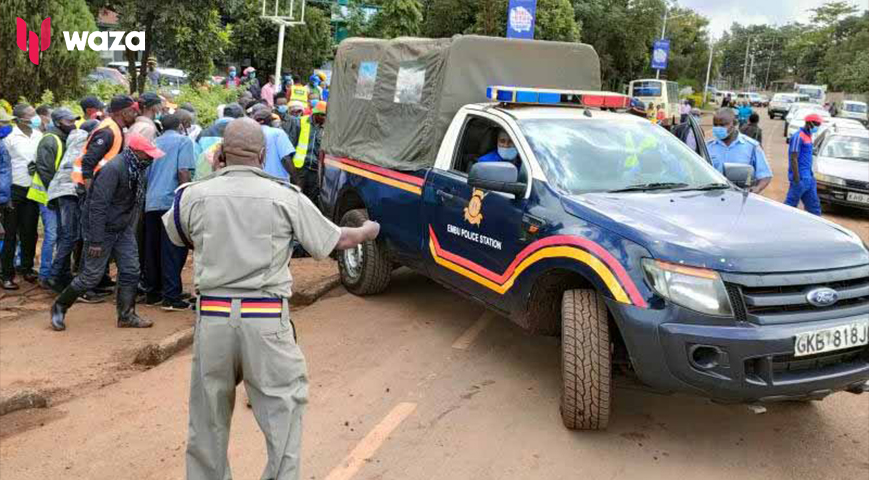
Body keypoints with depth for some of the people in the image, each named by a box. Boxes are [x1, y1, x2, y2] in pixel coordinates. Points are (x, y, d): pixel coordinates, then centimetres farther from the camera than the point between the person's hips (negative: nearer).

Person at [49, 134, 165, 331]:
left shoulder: (138, 169, 0)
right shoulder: (113, 169, -25)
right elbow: (98, 205, -25)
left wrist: (131, 228, 14)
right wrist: (96, 240, -24)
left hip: (124, 230, 8)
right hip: (103, 229, -7)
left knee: (131, 271, 5)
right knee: (91, 276, 0)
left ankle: (126, 315, 15)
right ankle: (59, 308, 20)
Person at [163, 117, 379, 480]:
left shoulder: (195, 196, 1)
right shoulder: (286, 197, -4)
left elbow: (174, 234, 23)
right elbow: (338, 241, 5)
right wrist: (368, 231, 27)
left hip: (212, 316, 3)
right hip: (266, 320, -2)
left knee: (208, 415, 17)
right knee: (283, 407, 7)